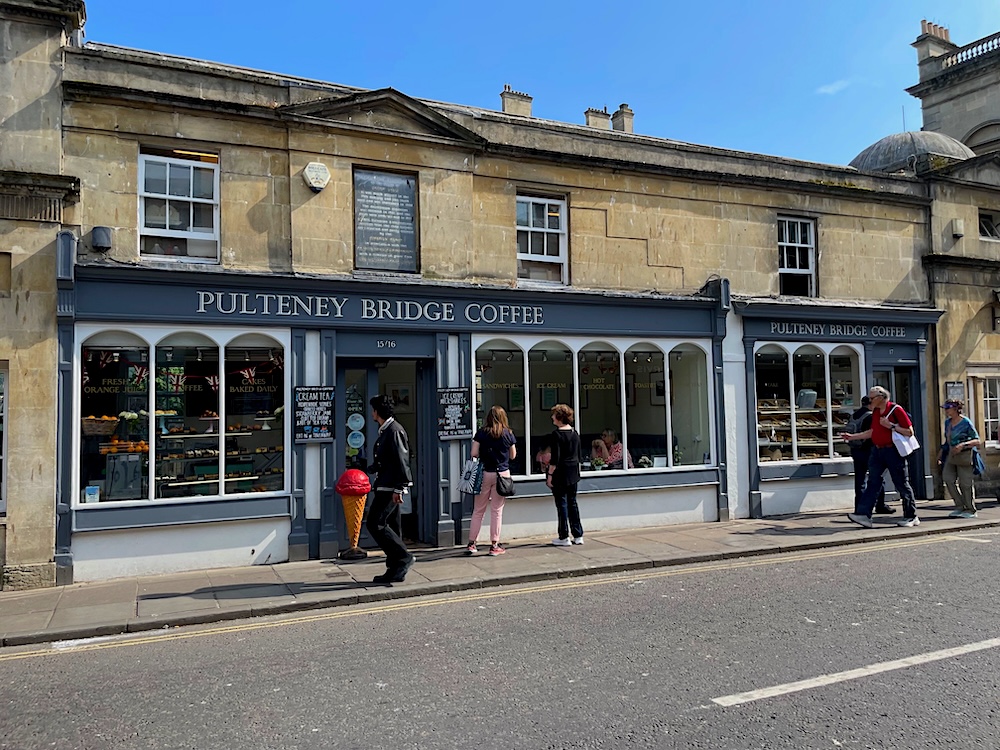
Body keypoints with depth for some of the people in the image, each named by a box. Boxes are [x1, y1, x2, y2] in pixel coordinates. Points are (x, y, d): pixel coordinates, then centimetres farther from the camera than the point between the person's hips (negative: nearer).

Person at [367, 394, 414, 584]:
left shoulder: (394, 430, -13)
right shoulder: (385, 431, 18)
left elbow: (401, 460, -20)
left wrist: (398, 488, -23)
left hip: (391, 488, -10)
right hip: (386, 487, 10)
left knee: (375, 523, -13)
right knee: (389, 527, 11)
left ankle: (403, 557, -7)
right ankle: (395, 571, 16)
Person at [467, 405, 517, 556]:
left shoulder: (481, 433, -1)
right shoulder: (508, 434, 1)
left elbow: (474, 453, -4)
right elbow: (513, 456, 8)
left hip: (485, 473, 0)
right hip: (502, 473, 0)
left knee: (478, 510, 8)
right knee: (497, 510, 5)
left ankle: (471, 544, 10)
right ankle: (494, 545, 8)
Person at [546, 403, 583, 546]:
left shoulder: (556, 434, -14)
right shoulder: (575, 433, 7)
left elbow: (555, 458, -17)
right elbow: (578, 455, 13)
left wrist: (550, 474, -12)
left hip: (560, 473, -7)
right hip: (573, 472, 7)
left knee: (561, 503, 0)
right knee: (572, 502, 13)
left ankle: (564, 537, 5)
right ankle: (578, 535, 16)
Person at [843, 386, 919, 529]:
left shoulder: (896, 409, -10)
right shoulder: (875, 411, 13)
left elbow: (909, 431, -12)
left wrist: (891, 426, -19)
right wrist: (852, 436, 17)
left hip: (893, 451, -7)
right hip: (877, 451, 7)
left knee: (902, 484, 4)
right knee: (872, 483, -1)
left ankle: (911, 517, 16)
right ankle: (864, 515, -6)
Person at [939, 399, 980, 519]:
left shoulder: (965, 422, -10)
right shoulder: (947, 422, 11)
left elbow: (976, 441, -10)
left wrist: (963, 445, -25)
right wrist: (941, 456, 18)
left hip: (964, 455, -6)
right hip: (951, 455, 7)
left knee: (965, 483, -1)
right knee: (948, 479, -5)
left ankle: (970, 510, 12)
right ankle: (959, 507, 7)